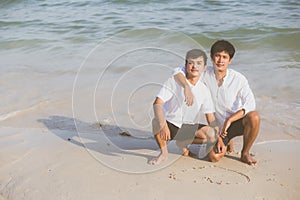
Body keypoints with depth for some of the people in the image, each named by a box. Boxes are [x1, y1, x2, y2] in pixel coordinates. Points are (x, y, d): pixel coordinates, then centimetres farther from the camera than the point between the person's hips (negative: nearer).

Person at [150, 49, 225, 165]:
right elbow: (157, 103, -23)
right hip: (171, 124, -4)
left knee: (211, 135, -23)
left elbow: (211, 118, -1)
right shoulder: (174, 82, -12)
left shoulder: (204, 90, -2)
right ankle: (163, 152, -8)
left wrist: (219, 139, -15)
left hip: (190, 128, 4)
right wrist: (163, 125, -40)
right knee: (157, 121, -37)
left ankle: (183, 143, 8)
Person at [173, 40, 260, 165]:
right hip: (217, 126, 1)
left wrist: (229, 120, -33)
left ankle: (245, 153, -8)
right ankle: (226, 142, 18)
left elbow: (250, 104, -23)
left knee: (254, 116, -33)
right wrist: (187, 87, -36)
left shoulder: (239, 79, -14)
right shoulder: (205, 74, -10)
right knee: (214, 157, -20)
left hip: (236, 122, -1)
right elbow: (178, 72, -16)